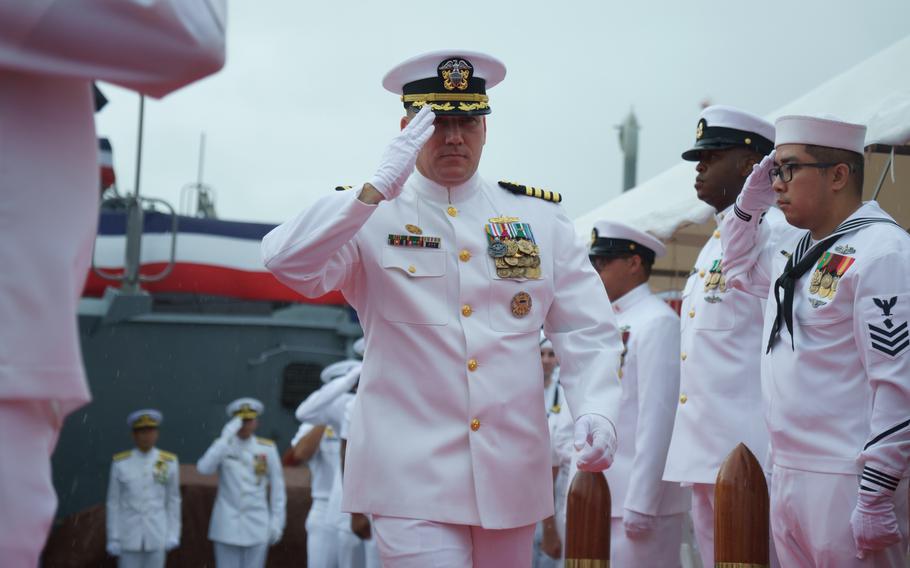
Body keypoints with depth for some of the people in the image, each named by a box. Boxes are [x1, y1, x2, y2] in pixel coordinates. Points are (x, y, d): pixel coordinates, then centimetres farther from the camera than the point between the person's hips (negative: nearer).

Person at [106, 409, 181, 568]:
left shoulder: (169, 462, -1)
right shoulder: (120, 463, -4)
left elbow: (173, 500, 5)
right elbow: (113, 502, 0)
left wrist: (173, 535, 1)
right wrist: (113, 539, -2)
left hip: (157, 535, 1)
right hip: (128, 536, -1)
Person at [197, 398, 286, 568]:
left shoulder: (268, 449, 3)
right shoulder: (223, 445, 3)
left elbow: (277, 487, 6)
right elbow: (204, 468, -16)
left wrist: (277, 521, 1)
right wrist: (226, 438, -20)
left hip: (257, 527, 0)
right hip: (227, 528, 0)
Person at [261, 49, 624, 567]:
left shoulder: (538, 217, 10)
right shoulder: (367, 217, 2)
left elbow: (588, 331, 7)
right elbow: (286, 261, -16)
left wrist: (596, 412, -10)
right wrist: (377, 189, -21)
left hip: (512, 476, 4)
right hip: (412, 478, -4)